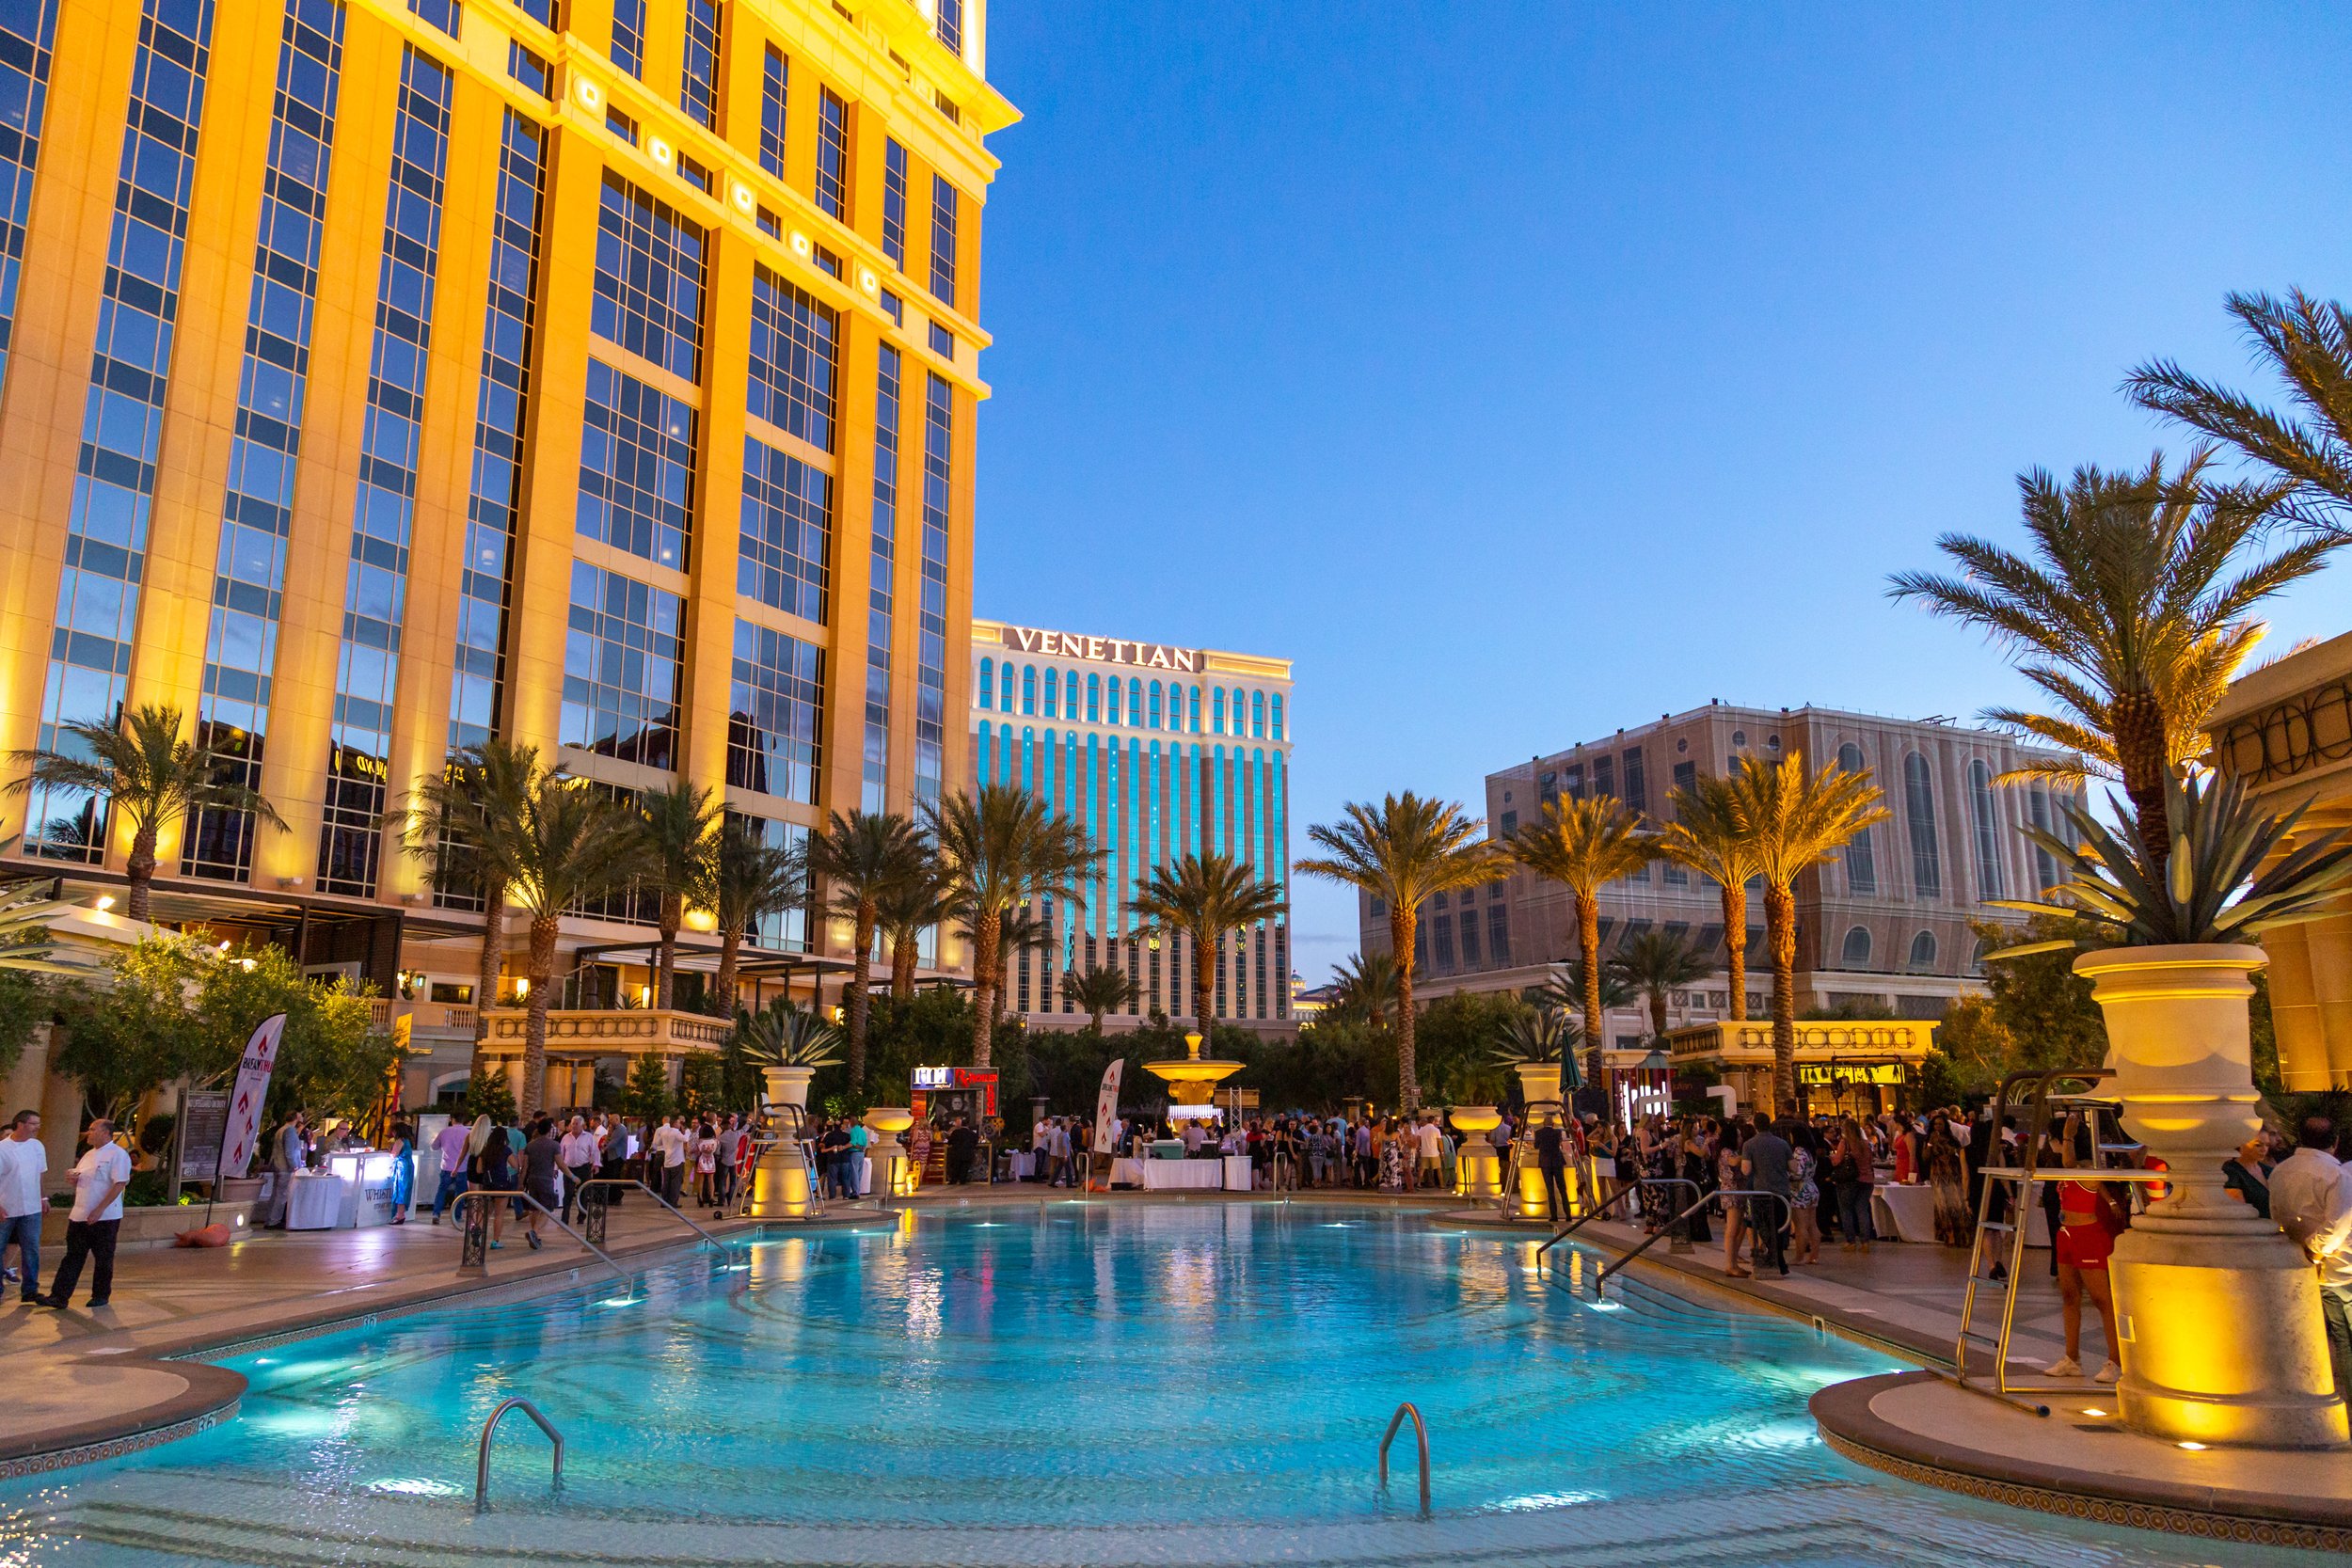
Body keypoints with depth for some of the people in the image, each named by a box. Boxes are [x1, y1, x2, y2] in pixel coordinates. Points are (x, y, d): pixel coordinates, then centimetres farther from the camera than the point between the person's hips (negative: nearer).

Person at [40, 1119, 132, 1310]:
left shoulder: (117, 1154, -12)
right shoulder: (89, 1155, 14)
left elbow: (120, 1184, -19)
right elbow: (79, 1182, 24)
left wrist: (99, 1211, -22)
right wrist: (74, 1178, -2)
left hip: (105, 1217, -7)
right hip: (80, 1216, 7)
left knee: (103, 1259, 4)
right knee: (73, 1256, 6)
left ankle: (101, 1296, 15)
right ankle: (59, 1297, 8)